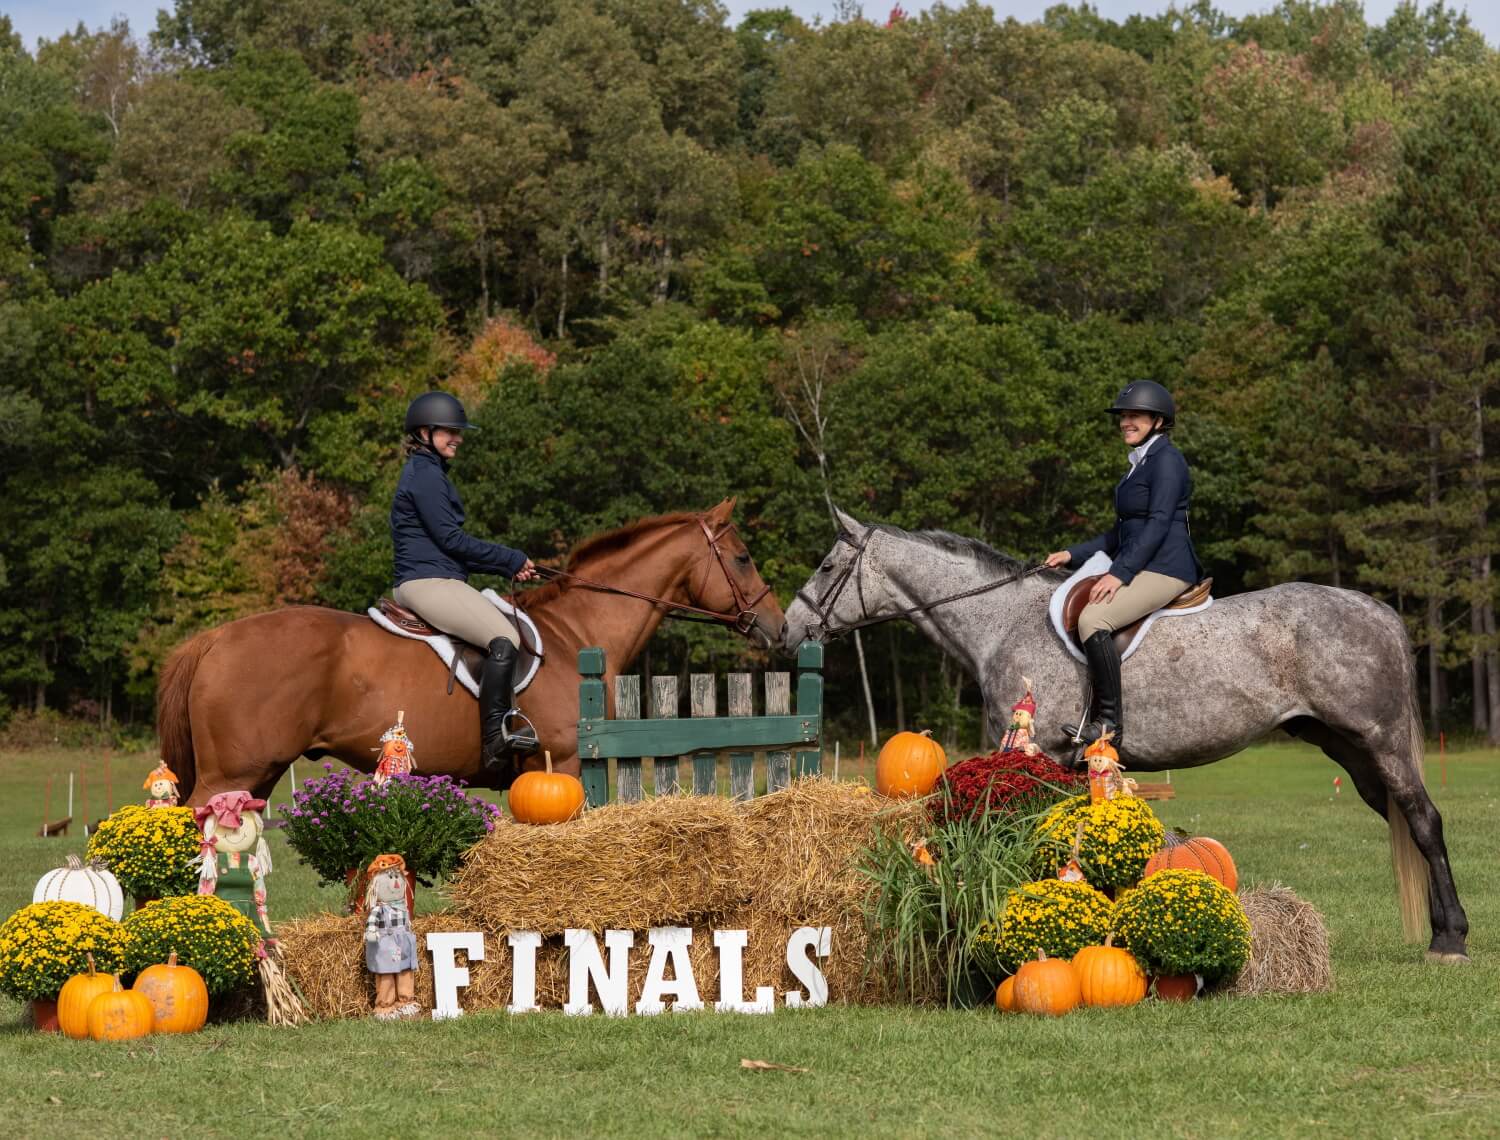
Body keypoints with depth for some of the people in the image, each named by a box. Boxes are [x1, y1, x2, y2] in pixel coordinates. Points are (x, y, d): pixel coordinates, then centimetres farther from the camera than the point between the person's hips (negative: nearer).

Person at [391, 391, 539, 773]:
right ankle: (495, 740, -27)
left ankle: (510, 723, 13)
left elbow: (452, 547, 23)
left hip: (438, 582, 11)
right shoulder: (424, 474, -9)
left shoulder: (430, 474, 23)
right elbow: (450, 539, -15)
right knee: (504, 638, -24)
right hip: (427, 582, -11)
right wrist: (512, 559, -6)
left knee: (512, 631, 16)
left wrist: (508, 568, 13)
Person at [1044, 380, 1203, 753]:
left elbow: (1158, 523, -19)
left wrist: (1120, 573, -24)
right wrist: (1073, 555, 16)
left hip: (1164, 569, -11)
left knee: (1093, 619, -27)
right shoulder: (1140, 464, 21)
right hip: (1140, 568, 11)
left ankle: (1109, 721, -26)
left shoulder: (1166, 460, -10)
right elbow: (1121, 532, 24)